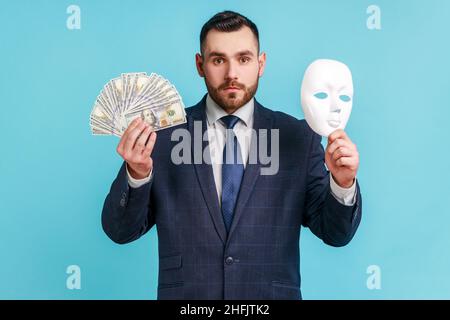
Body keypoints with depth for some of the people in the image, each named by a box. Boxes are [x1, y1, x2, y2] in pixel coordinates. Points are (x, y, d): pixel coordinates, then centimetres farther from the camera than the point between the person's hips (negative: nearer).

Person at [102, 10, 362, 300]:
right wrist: (137, 175, -24)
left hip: (271, 295, 1)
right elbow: (120, 231, -6)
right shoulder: (163, 133, -5)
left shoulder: (299, 138, -4)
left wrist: (343, 183, -22)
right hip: (186, 295, 0)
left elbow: (335, 233, -3)